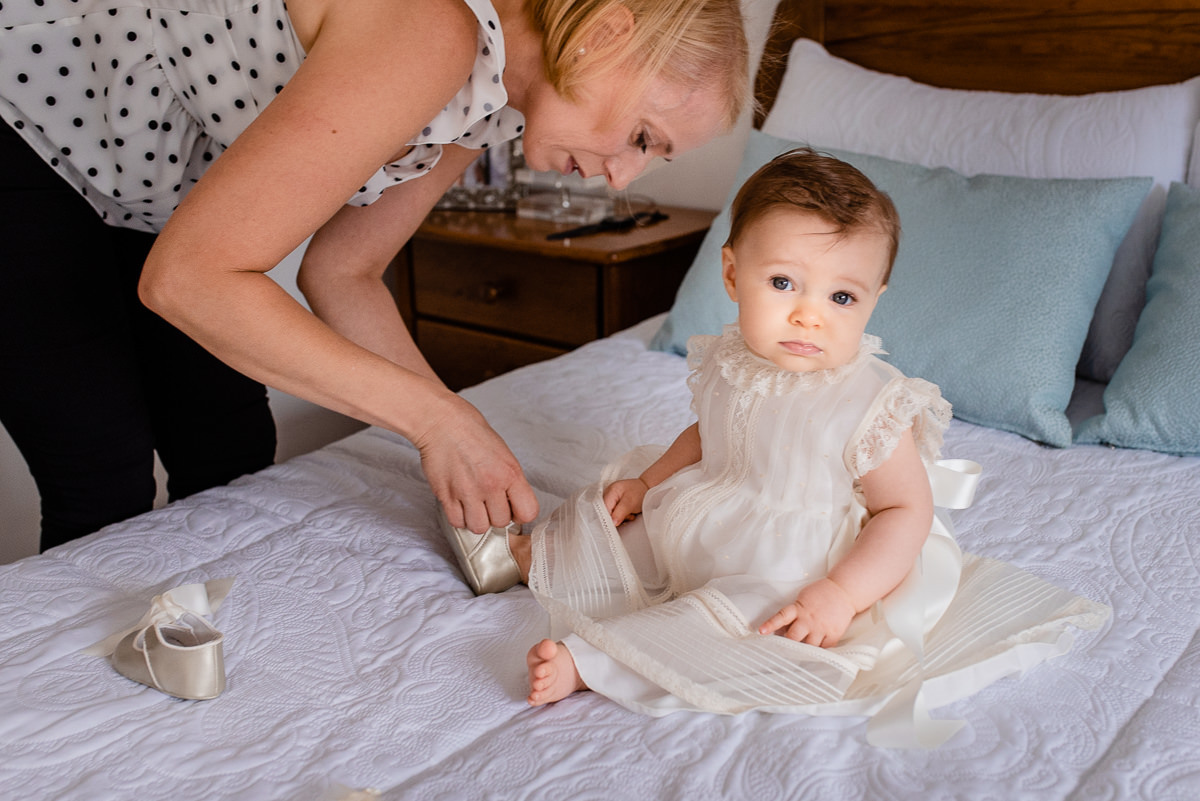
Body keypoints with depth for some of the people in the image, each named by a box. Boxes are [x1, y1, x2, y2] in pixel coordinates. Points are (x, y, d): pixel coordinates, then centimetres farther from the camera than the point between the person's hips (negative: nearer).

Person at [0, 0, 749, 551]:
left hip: (148, 190, 8)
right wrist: (436, 417, -32)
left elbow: (342, 273, -2)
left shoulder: (496, 98, -7)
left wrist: (478, 462, -10)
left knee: (235, 460, 7)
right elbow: (187, 278, -36)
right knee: (109, 496, -6)